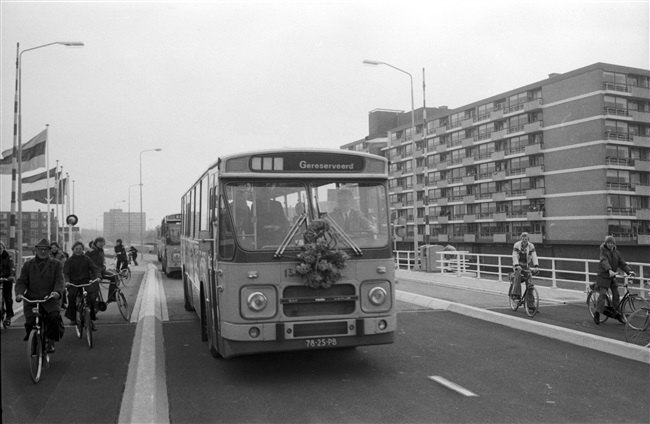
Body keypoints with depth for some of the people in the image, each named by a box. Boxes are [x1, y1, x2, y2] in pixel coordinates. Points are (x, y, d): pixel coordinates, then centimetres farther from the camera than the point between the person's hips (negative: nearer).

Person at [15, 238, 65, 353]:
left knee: (54, 317, -28)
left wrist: (57, 292, -25)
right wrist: (19, 293, -13)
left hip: (50, 298, -2)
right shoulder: (28, 265, 16)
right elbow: (21, 281, 9)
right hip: (31, 299, 2)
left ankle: (51, 343, -12)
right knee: (30, 322, -15)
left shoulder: (57, 264, 10)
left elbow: (59, 280, -4)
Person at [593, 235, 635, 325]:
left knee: (616, 294, 4)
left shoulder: (616, 253, 7)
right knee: (602, 294, -13)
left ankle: (617, 314, 16)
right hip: (603, 276, -5)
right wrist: (610, 270, -47)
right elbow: (604, 262, -29)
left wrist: (629, 271, -16)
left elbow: (622, 263, 1)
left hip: (612, 277, 6)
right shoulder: (603, 252, -11)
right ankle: (597, 313, -3)